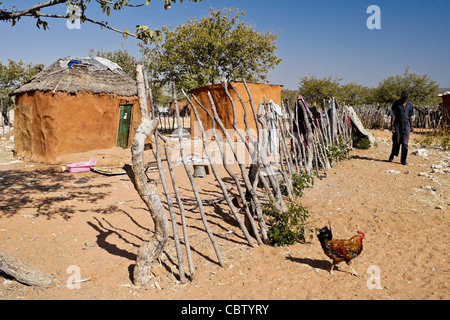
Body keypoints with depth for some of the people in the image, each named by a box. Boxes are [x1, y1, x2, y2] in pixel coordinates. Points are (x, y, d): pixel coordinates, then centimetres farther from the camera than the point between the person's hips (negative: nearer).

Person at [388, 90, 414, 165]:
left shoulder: (410, 105, 4)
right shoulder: (396, 104, -5)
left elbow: (410, 116, 11)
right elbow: (393, 115, -7)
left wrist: (411, 126, 12)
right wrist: (392, 126, -13)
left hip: (406, 126, 2)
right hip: (397, 125, -2)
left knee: (405, 143, -1)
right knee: (396, 142, 5)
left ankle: (403, 160, 5)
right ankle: (392, 155, 31)